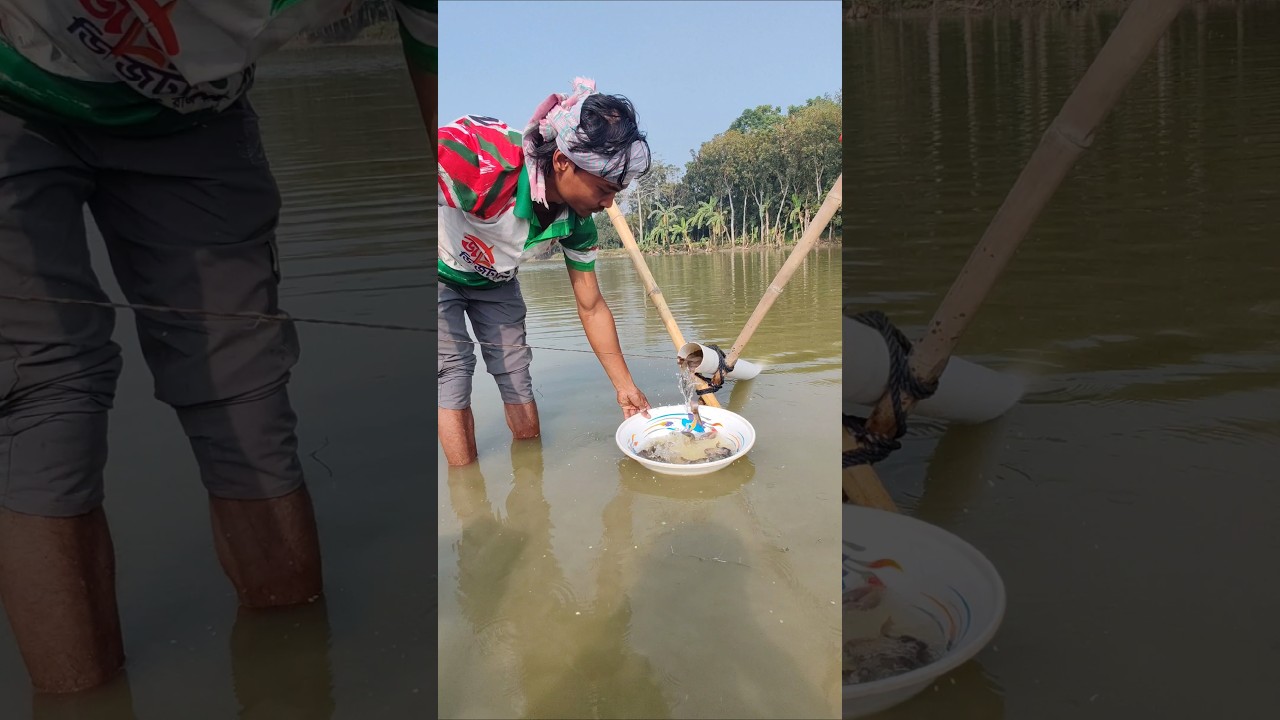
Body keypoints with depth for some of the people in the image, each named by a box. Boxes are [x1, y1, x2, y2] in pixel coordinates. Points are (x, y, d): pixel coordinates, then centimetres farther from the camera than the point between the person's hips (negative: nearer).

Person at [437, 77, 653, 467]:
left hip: (495, 281, 5)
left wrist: (624, 386, -9)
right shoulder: (478, 153, -43)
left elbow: (591, 307, -12)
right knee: (453, 368, -12)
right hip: (443, 272, -4)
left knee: (515, 366, 2)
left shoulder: (577, 222, -23)